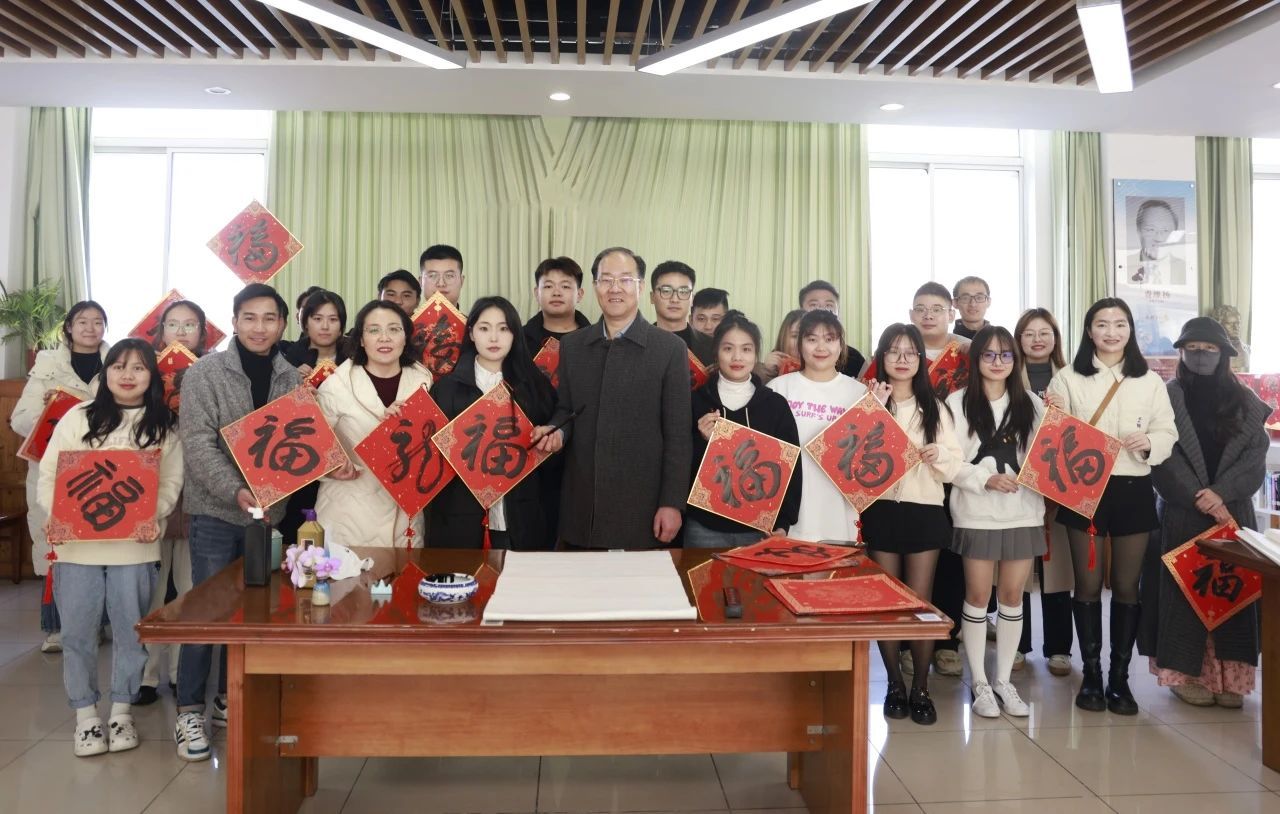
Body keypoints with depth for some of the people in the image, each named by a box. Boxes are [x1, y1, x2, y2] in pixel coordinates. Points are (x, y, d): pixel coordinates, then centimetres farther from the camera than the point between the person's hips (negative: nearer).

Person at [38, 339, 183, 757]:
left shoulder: (163, 426, 5)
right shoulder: (78, 417, 3)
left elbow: (171, 482, -1)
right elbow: (50, 474, 1)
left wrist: (154, 517, -18)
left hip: (135, 545, 0)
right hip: (77, 544, 0)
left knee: (130, 630, 8)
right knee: (77, 632, 7)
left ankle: (121, 711, 24)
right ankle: (85, 714, 21)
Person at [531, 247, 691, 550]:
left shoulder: (670, 348, -3)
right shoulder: (572, 345, 9)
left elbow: (678, 434, -5)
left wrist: (672, 503, -8)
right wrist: (557, 431, -7)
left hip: (640, 506, -3)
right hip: (581, 505, 4)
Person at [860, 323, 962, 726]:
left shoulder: (936, 408, 7)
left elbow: (956, 466, 5)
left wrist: (939, 455, -16)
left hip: (925, 510, 1)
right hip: (881, 508, 0)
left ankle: (921, 688, 14)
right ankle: (894, 685, 19)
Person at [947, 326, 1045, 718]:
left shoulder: (1031, 404, 9)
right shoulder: (958, 402, -1)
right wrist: (985, 479, -19)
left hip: (1023, 511, 3)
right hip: (977, 513, -3)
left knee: (1012, 594, 8)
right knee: (978, 594, 3)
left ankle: (1003, 680, 20)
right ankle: (979, 683, 14)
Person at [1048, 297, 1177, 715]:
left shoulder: (1150, 381, 7)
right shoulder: (1068, 378, 3)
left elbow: (1168, 434, 4)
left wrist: (1148, 441, -17)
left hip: (1134, 490, 1)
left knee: (1126, 586, 7)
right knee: (1087, 584, 4)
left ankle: (1120, 677, 17)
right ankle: (1091, 674, 16)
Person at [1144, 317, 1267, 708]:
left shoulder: (1246, 403, 10)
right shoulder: (1166, 398, 2)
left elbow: (1256, 459, 0)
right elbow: (1164, 459, -6)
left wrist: (1221, 494, -15)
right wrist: (1200, 499, -16)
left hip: (1234, 513, 2)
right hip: (1182, 515, -2)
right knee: (1184, 590, -1)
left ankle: (1229, 675, 9)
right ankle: (1185, 672, 6)